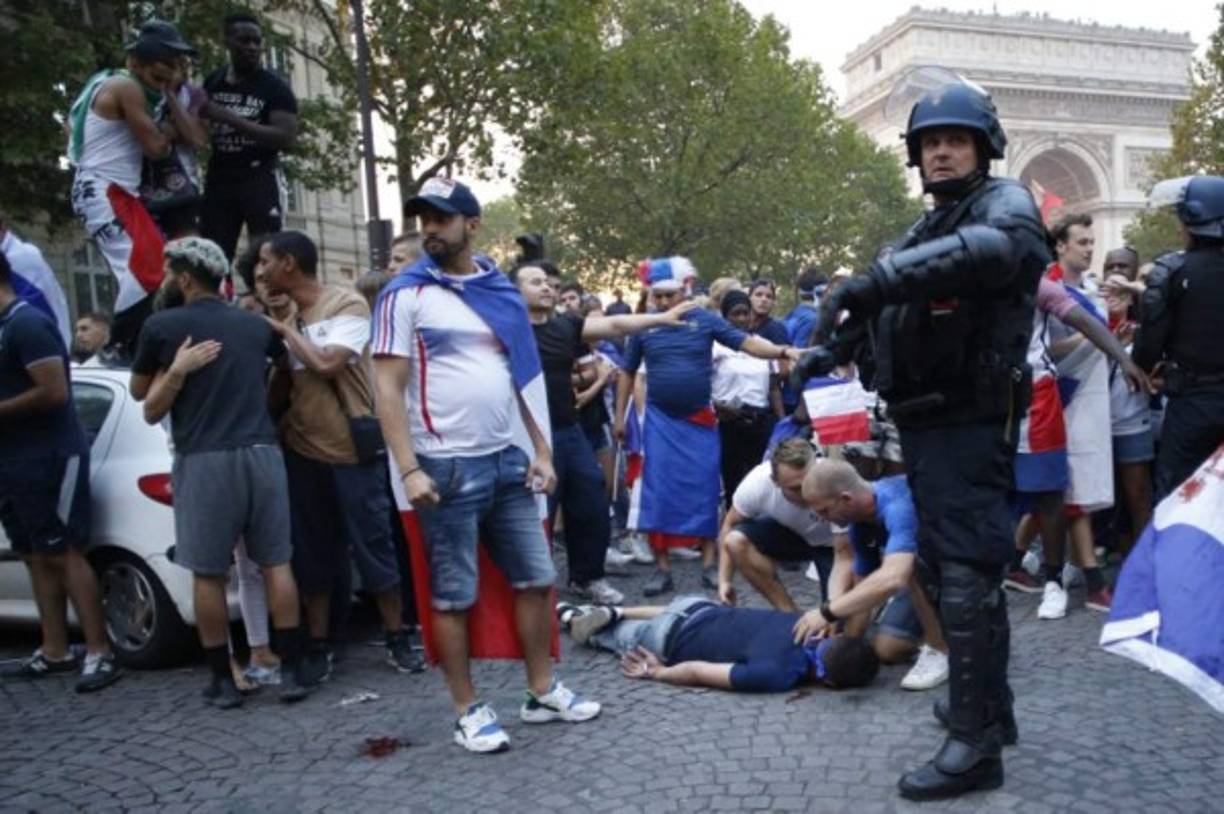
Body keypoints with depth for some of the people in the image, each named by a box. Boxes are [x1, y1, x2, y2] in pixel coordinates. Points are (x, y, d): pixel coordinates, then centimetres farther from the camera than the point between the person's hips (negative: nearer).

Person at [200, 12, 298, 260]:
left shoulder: (275, 88, -5)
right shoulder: (212, 82, 9)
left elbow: (286, 139, -18)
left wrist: (229, 118, -21)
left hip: (260, 178, -4)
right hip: (219, 179, 5)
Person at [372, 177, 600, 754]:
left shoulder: (503, 291, 10)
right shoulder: (406, 295, -5)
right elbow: (388, 390, -9)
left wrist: (541, 452, 8)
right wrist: (409, 469, -17)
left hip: (508, 459, 5)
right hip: (448, 467, -5)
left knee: (536, 579, 11)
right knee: (453, 597, 4)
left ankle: (542, 692, 25)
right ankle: (468, 711, 18)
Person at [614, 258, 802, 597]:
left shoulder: (704, 319, -2)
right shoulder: (643, 326, 1)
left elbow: (747, 342, -9)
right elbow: (627, 373, 10)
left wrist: (783, 351, -25)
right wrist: (619, 416, 9)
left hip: (700, 420, 0)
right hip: (659, 421, 1)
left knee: (704, 491, 2)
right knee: (658, 492, -2)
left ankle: (709, 564, 12)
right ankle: (662, 568, 6)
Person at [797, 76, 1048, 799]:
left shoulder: (1005, 203, -7)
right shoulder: (927, 229, 20)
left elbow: (994, 246, -32)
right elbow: (888, 305, 30)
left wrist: (883, 276, -40)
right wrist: (837, 346, 13)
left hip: (971, 425, -9)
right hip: (925, 424, 9)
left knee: (966, 575, -10)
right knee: (951, 567, 17)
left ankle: (975, 745, -2)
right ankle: (990, 700, 32)